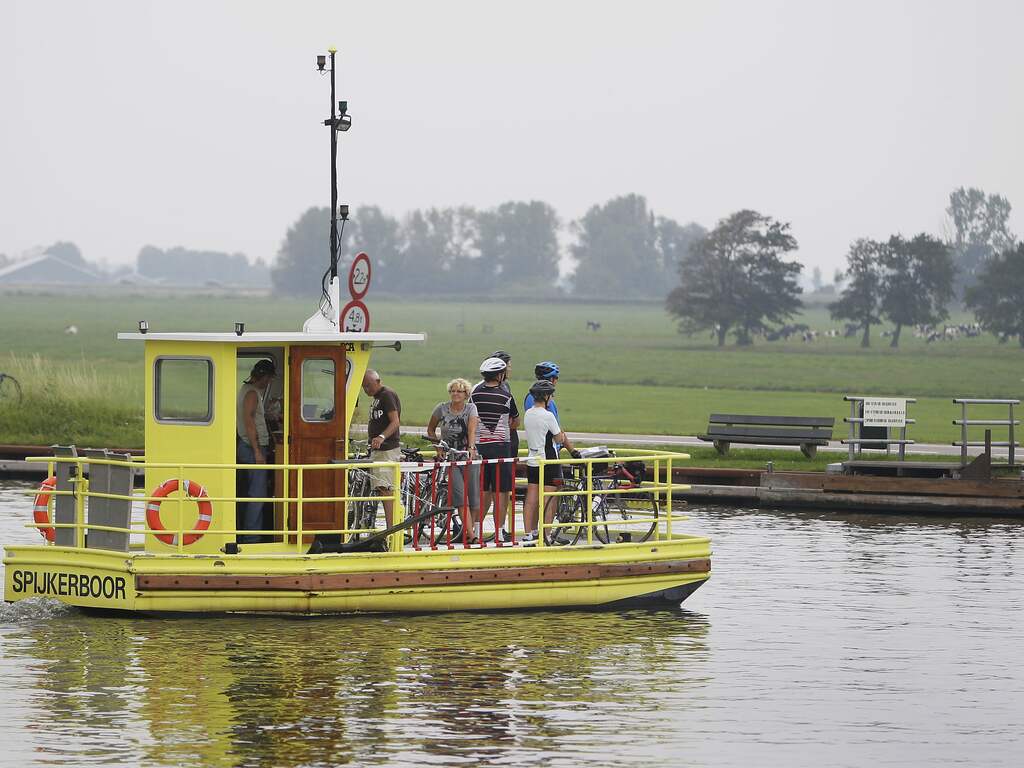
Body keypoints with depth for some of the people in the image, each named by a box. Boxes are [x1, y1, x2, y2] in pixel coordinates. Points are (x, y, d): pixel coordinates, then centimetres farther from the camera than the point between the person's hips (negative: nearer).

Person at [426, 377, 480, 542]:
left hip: (469, 456, 1)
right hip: (450, 457, 0)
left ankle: (467, 530, 18)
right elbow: (430, 429, 15)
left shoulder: (471, 408, -1)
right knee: (461, 497, -14)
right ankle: (471, 536, -19)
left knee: (474, 498, -1)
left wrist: (471, 448, -32)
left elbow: (472, 429, -17)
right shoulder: (442, 409, 1)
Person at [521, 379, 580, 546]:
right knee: (549, 501, -2)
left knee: (531, 500, 8)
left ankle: (529, 535, 8)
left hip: (532, 461, 7)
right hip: (548, 462, -7)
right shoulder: (548, 416, -16)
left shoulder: (528, 414, 7)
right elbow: (560, 438, -9)